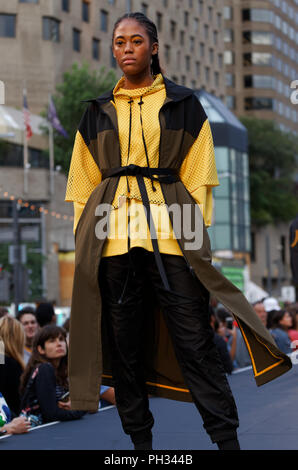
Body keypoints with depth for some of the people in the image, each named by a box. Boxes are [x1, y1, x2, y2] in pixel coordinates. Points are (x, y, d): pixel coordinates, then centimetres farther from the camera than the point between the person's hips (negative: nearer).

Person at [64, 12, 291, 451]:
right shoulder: (98, 112, 17)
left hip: (172, 233, -2)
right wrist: (83, 235, 7)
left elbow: (198, 176, 8)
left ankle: (227, 438, -5)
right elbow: (83, 182, 16)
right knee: (123, 344, 2)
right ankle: (140, 439, 12)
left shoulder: (183, 104, 11)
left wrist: (197, 232, -2)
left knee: (195, 340, -7)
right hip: (112, 239, 2)